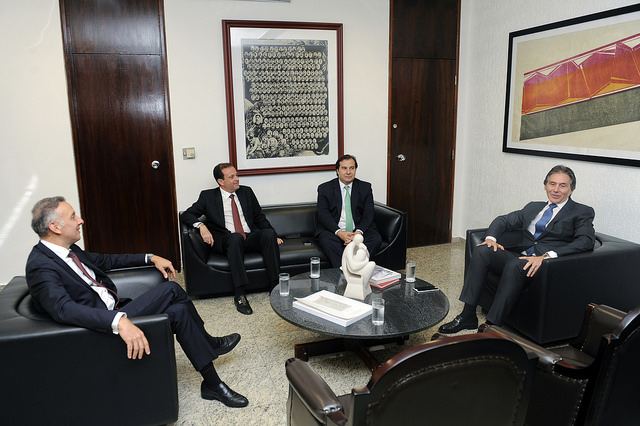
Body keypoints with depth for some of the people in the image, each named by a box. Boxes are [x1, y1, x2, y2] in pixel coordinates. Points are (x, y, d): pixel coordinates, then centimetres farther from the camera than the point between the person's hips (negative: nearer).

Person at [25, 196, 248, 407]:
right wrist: (119, 321, -48)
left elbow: (105, 260, 23)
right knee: (171, 289, -18)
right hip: (102, 326, -9)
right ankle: (209, 343, 3)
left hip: (115, 310, 9)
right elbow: (64, 309, -35)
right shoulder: (40, 266, -19)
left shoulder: (68, 250, 8)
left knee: (179, 311, -7)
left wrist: (150, 258, 17)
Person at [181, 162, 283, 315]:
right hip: (227, 241, -3)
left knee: (268, 234, -29)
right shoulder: (208, 196, 6)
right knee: (236, 237, -38)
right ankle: (240, 294, -38)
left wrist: (273, 236, 5)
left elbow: (260, 217, 17)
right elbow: (186, 215, 3)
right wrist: (201, 226, -17)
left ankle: (275, 285, -26)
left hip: (250, 238, 3)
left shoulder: (246, 192, 14)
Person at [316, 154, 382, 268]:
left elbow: (368, 213, 1)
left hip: (359, 231, 2)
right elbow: (323, 215, -5)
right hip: (334, 231, -1)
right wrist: (339, 232, -22)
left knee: (376, 239, -26)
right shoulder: (325, 188, 5)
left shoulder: (365, 187, 10)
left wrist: (358, 232, -19)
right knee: (326, 240, -33)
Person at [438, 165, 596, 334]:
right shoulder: (533, 207, 24)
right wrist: (491, 238, -7)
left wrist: (547, 255, -26)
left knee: (515, 265, -36)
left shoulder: (583, 212, 7)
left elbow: (586, 241, -12)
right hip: (519, 256, 5)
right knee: (482, 251, -21)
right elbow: (503, 220, 18)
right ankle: (468, 316, -22)